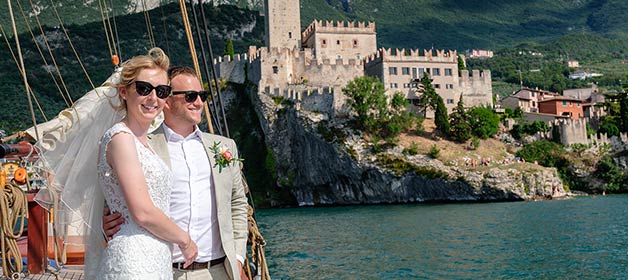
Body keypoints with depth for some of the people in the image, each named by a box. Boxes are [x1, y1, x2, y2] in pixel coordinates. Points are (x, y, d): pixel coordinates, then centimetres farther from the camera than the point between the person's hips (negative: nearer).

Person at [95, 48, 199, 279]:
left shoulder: (143, 140, 16)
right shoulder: (121, 137, -11)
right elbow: (143, 212, -16)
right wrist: (184, 239, -5)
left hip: (155, 260, 9)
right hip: (135, 261, -9)